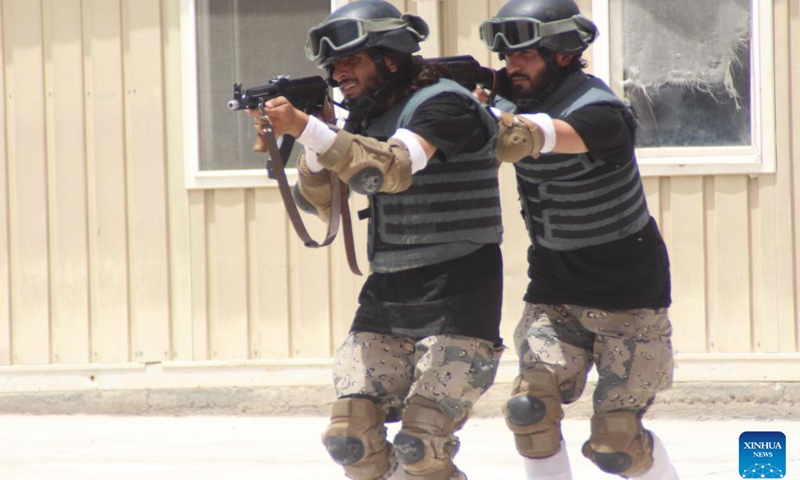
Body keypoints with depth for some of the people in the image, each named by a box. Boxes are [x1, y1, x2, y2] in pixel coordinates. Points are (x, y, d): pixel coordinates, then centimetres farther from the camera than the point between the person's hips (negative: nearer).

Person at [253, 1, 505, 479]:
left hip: (454, 302, -8)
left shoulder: (444, 104, -12)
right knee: (351, 438, -4)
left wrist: (305, 127, -33)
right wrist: (311, 146, -6)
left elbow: (393, 168, -28)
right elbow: (319, 202, 12)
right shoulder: (365, 119, 13)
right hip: (386, 297, 8)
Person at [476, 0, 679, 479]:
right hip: (555, 291, 6)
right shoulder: (521, 100, 0)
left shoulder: (598, 113, -25)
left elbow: (516, 139, -41)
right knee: (531, 411, -14)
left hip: (628, 296, -6)